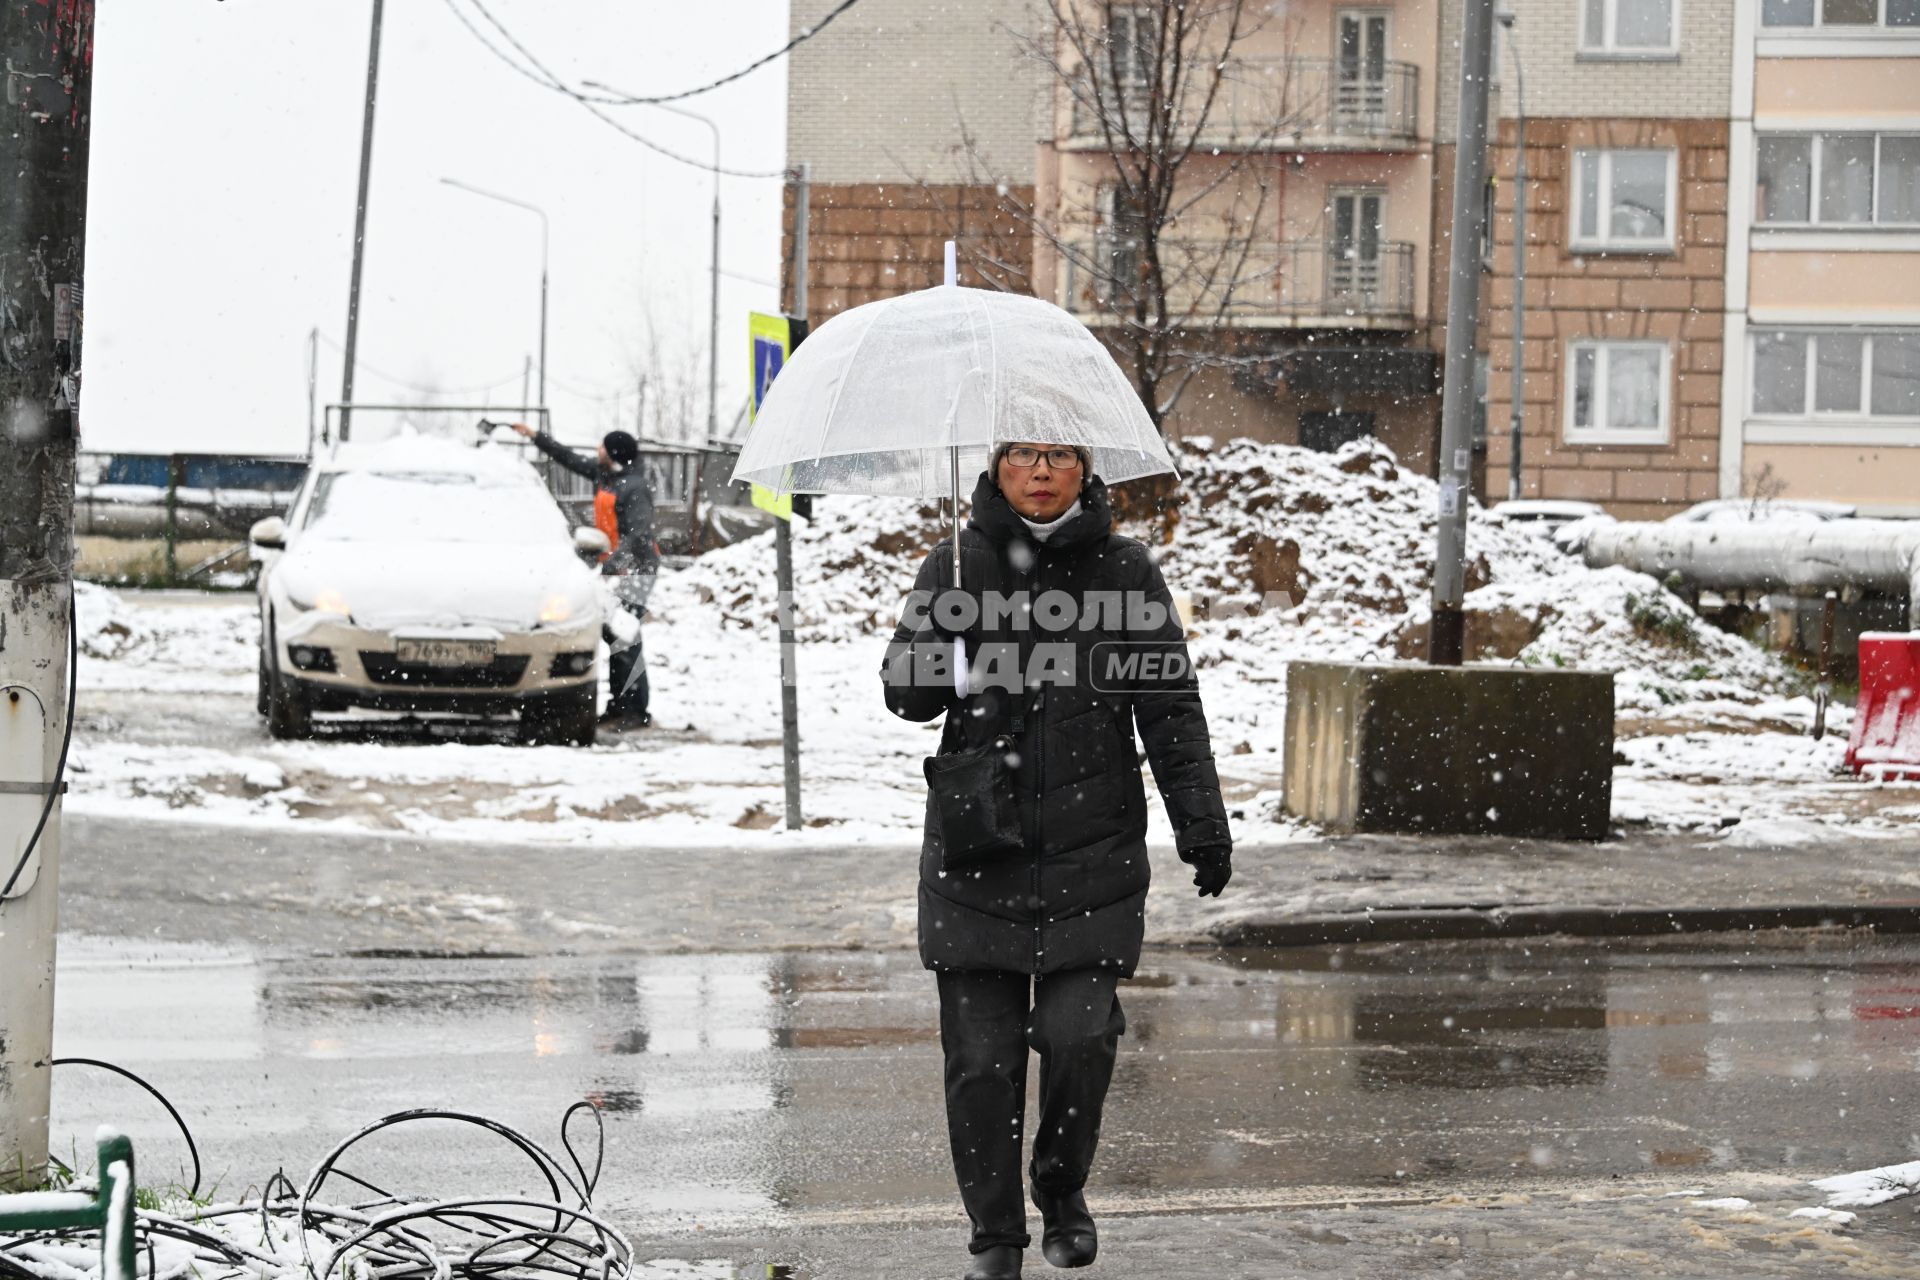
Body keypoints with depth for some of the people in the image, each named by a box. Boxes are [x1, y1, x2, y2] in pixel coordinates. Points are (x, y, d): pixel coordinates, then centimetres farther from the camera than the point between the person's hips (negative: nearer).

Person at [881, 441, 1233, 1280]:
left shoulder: (1125, 572, 5)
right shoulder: (956, 566, 5)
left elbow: (1170, 708, 8)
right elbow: (904, 690, 0)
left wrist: (1201, 824, 2)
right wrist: (943, 656, -23)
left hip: (1093, 851, 0)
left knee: (1080, 1036, -8)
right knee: (982, 1053, 0)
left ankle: (1063, 1188, 19)